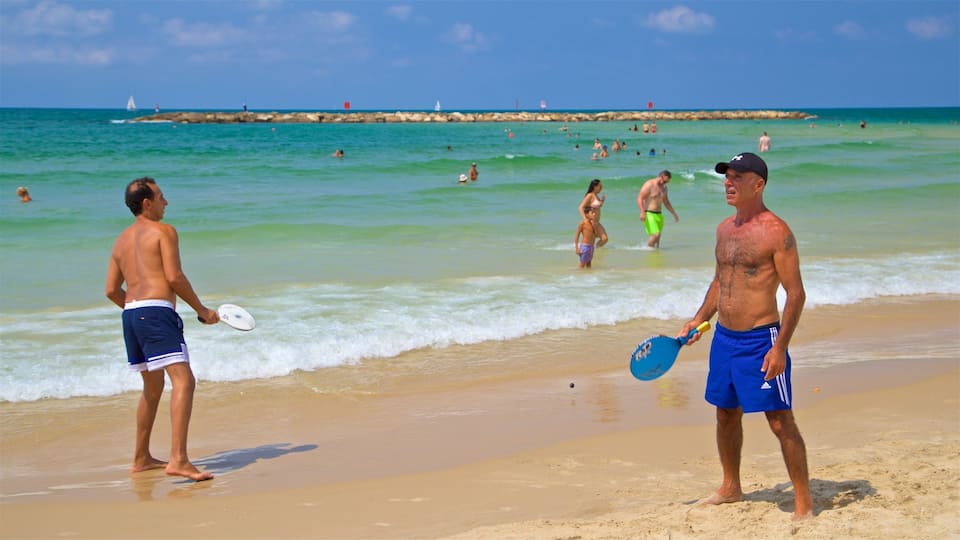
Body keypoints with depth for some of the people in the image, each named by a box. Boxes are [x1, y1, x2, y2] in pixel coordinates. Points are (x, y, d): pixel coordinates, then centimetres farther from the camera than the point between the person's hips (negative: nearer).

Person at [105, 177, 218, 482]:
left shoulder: (122, 240, 20)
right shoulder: (163, 231, 0)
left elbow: (112, 290, 17)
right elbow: (174, 277, -10)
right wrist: (202, 310, -1)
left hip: (131, 315, 9)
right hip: (157, 311, -8)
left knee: (152, 386, 22)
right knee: (184, 380, -16)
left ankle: (141, 459, 29)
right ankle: (178, 460, -31)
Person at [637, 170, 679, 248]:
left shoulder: (664, 187, 12)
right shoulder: (649, 185, -12)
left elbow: (666, 202, 24)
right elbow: (640, 198, -18)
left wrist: (674, 214, 24)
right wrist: (642, 213, -30)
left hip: (659, 215, 8)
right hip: (649, 214, -8)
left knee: (658, 236, 6)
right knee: (655, 235, -19)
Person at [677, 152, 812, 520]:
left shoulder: (775, 231, -14)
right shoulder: (724, 229, 10)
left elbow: (796, 293, -15)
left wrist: (780, 347, -19)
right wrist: (699, 319, 15)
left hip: (760, 340, -8)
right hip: (724, 338, 8)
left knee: (780, 421, -5)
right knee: (726, 414, 18)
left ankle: (803, 501, 2)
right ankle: (731, 488, 35)